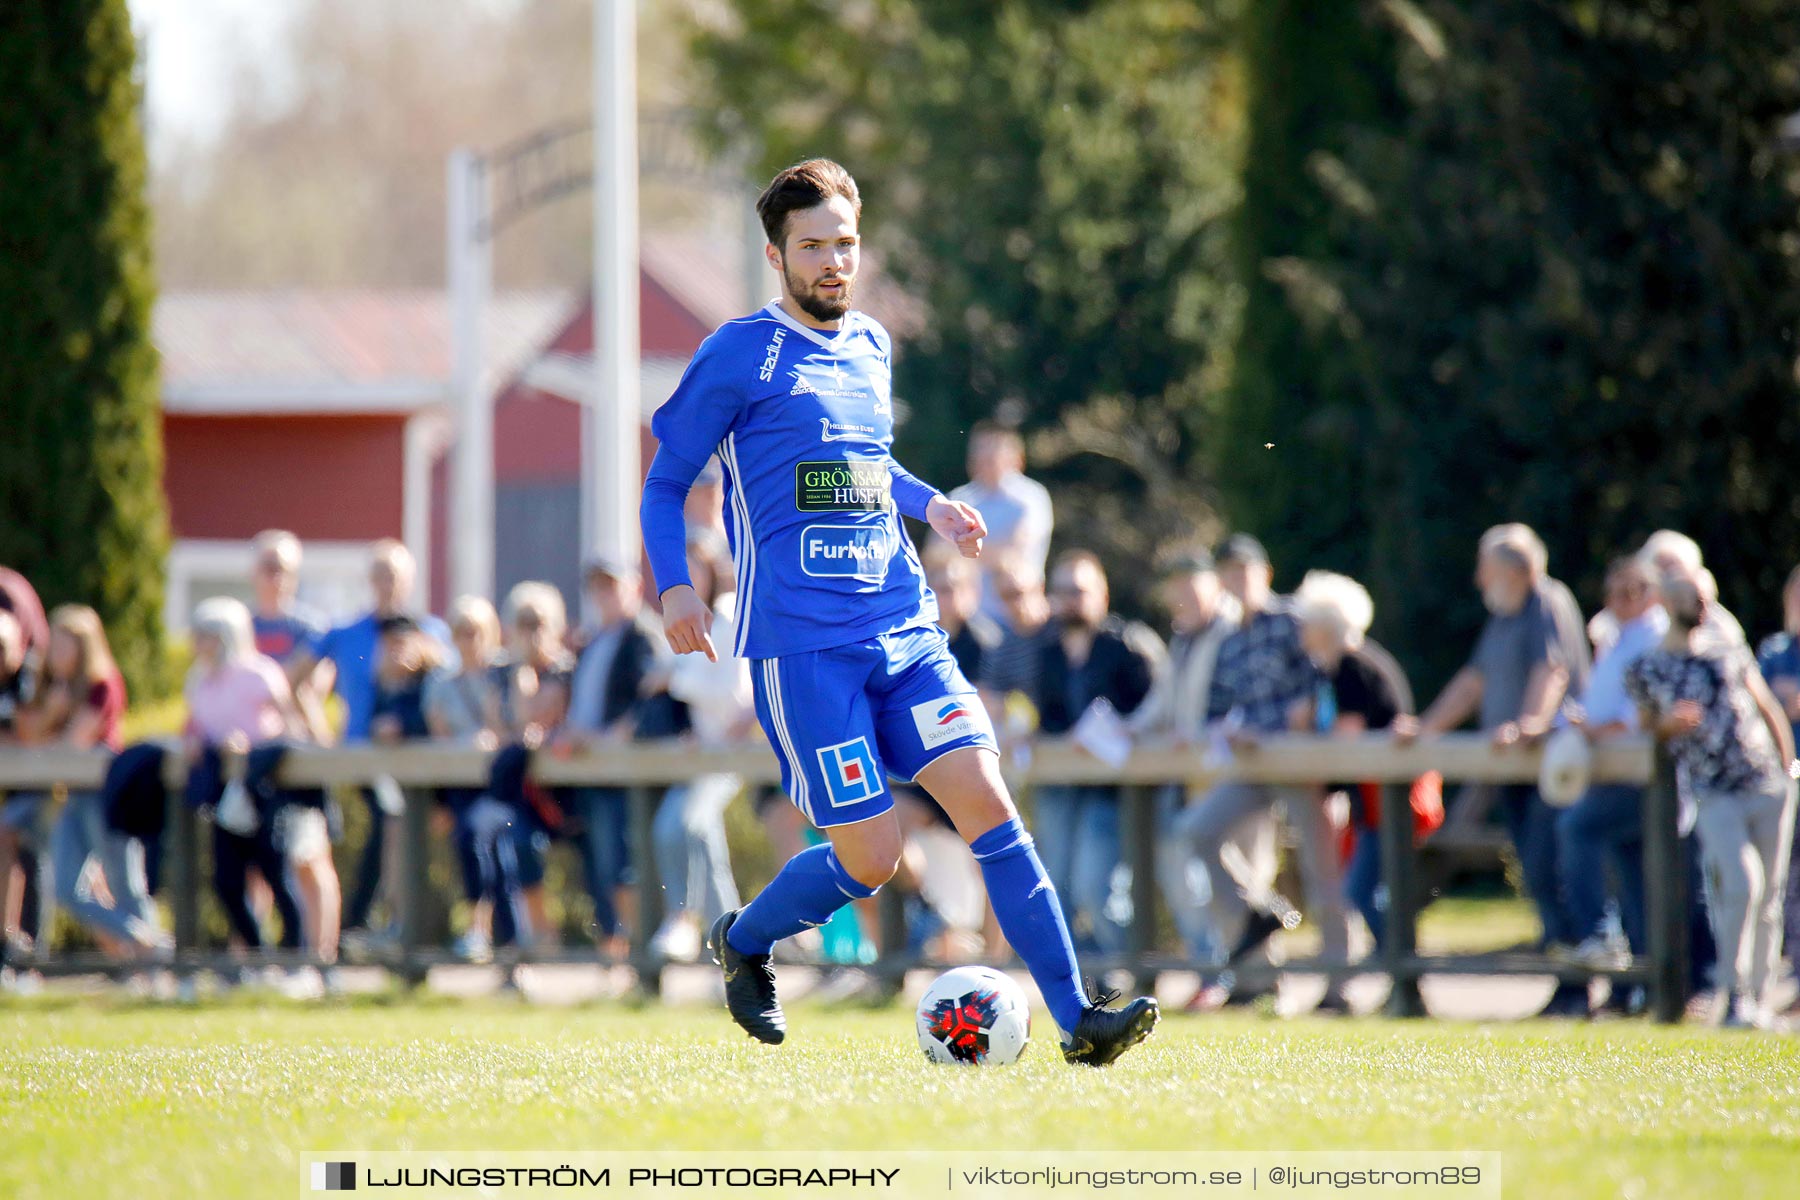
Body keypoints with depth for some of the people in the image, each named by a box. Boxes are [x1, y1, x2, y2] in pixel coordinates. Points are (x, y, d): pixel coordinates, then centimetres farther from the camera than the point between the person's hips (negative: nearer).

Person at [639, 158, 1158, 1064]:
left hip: (904, 629, 5)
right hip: (803, 642, -5)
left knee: (987, 801, -11)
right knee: (869, 858, -8)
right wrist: (674, 587, -12)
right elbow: (666, 480, 3)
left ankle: (1076, 1019, -14)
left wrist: (928, 505, 14)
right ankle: (742, 942, 22)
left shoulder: (872, 348, 16)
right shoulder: (742, 354, -2)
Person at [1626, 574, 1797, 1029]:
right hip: (1713, 796, -4)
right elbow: (1646, 727, 12)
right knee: (1742, 884, -22)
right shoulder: (1645, 672, 7)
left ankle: (1759, 999, 13)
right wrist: (1667, 725, -10)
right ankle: (1732, 995, -11)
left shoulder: (1730, 656, 15)